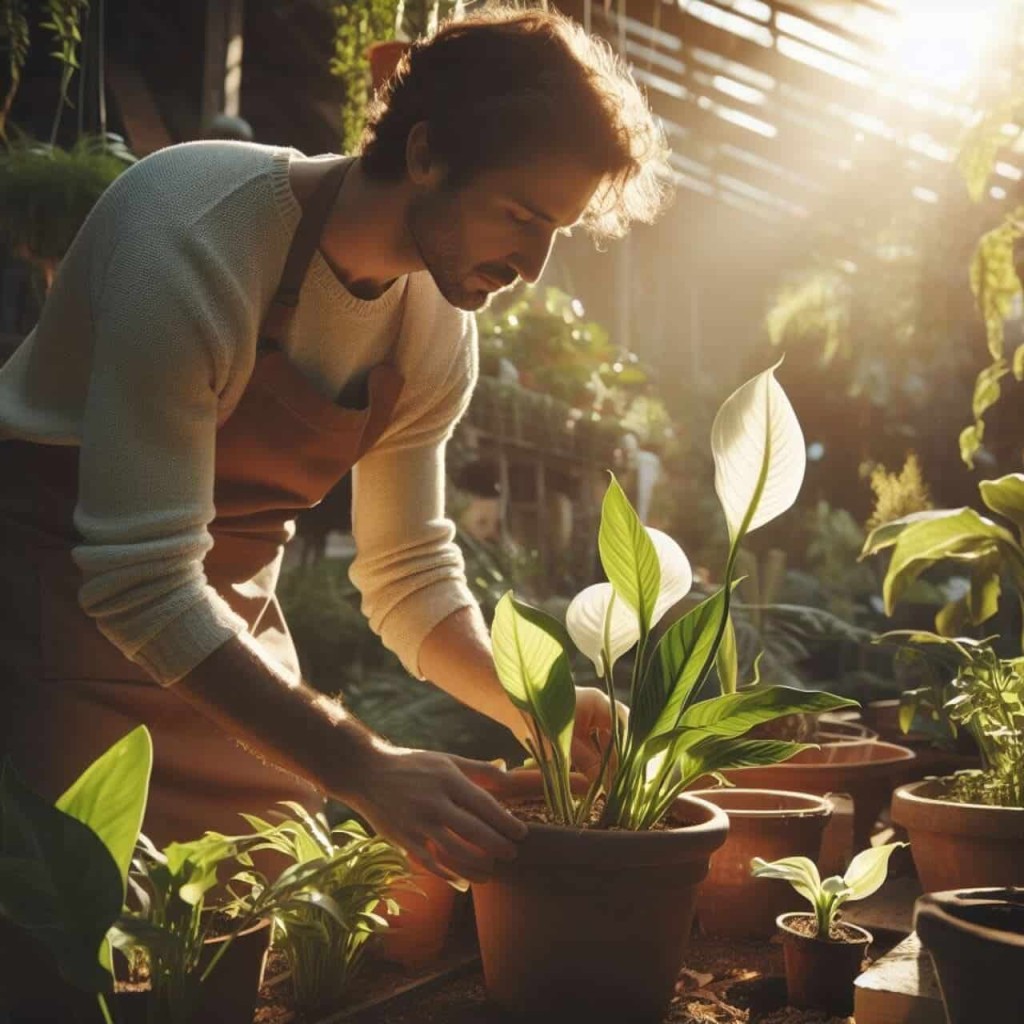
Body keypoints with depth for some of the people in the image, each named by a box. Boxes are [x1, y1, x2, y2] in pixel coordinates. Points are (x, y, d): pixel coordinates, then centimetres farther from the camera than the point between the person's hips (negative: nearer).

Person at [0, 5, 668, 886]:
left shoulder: (441, 330, -4)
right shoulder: (200, 231, -27)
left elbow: (410, 576, 4)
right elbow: (140, 580, -30)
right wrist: (363, 769, -35)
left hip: (221, 611, 6)